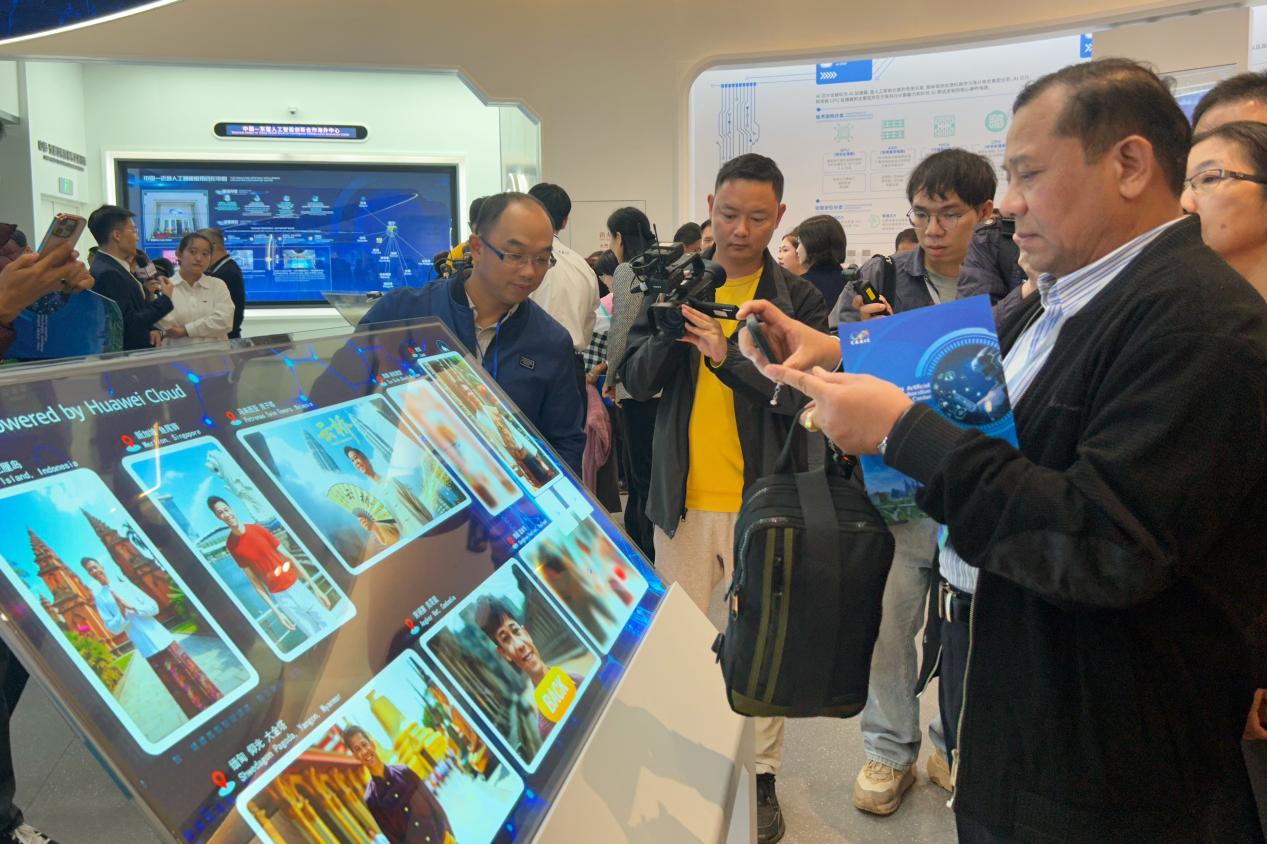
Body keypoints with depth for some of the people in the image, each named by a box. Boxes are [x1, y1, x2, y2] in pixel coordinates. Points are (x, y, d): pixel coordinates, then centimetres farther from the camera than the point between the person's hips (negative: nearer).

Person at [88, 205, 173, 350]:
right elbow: (129, 326, -21)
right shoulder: (106, 273, -18)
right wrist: (164, 299, -12)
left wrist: (150, 330, 1)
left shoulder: (112, 267, 11)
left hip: (137, 352, 9)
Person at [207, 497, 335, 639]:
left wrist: (315, 588, -1)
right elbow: (255, 581, -3)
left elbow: (288, 557, -1)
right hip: (280, 596, -1)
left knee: (330, 627, 5)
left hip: (296, 586, 1)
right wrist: (276, 612, -3)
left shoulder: (258, 529, -5)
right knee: (316, 636, 3)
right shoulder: (231, 546, -7)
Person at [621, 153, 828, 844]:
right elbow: (635, 380, 1)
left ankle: (761, 776, 24)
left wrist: (729, 354, -22)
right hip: (682, 498, 2)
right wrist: (670, 331, -17)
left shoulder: (797, 299, -2)